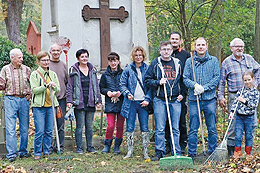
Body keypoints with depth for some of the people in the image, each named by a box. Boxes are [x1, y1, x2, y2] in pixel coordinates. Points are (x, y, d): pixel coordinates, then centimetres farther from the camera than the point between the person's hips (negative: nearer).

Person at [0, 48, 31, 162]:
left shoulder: (26, 69, 9)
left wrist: (30, 94, 3)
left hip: (24, 100, 3)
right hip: (11, 99, -3)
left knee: (24, 128, 6)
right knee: (10, 128, -7)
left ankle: (23, 151, 17)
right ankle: (11, 154, -4)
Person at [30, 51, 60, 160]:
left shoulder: (53, 74, 14)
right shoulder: (35, 74, 1)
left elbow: (58, 90, 12)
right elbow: (34, 90, -8)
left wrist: (54, 87, -10)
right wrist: (46, 86, -20)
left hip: (51, 106, 4)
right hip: (39, 106, -4)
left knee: (49, 131, 6)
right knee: (40, 131, -6)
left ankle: (47, 152, 16)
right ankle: (37, 153, 5)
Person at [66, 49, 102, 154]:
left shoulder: (92, 70, 12)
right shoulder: (74, 70, 0)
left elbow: (96, 85, 16)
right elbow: (69, 86, -1)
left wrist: (98, 100, 10)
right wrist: (69, 100, -9)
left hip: (91, 102, 4)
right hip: (79, 102, -4)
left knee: (89, 126, 9)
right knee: (80, 125, -2)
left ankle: (90, 146, 17)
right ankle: (79, 147, 5)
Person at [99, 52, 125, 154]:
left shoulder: (123, 73, 3)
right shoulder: (105, 75, 9)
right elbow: (101, 88, 12)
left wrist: (121, 92, -12)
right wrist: (107, 92, -7)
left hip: (122, 103, 0)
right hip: (110, 103, 0)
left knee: (120, 126, 4)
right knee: (110, 125, -6)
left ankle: (117, 147, 16)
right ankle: (107, 146, 10)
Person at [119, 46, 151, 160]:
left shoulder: (147, 69, 5)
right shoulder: (128, 69, 5)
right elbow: (122, 85, 7)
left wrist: (147, 99, -5)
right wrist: (127, 94, -10)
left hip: (143, 103, 0)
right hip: (131, 102, 0)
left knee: (145, 128, 1)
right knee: (130, 128, 3)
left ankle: (145, 152, 8)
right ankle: (130, 151, 12)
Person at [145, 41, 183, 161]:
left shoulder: (178, 64, 10)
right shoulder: (155, 64, 4)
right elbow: (147, 80, 6)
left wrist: (182, 94, 8)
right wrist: (158, 82, -10)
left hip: (175, 100, 2)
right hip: (159, 100, -1)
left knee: (175, 128, 4)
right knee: (160, 128, -2)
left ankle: (176, 153, 10)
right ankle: (159, 153, 5)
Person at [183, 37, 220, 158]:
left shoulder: (213, 61, 9)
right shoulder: (189, 61, 9)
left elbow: (217, 78, 1)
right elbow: (185, 78, 4)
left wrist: (204, 88, -11)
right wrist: (195, 85, -15)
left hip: (210, 99, 0)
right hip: (194, 99, 0)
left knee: (212, 128, 4)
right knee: (193, 129, 1)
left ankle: (212, 152, 14)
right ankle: (191, 154, 8)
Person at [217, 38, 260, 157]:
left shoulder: (249, 59, 11)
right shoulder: (226, 62, 3)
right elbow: (221, 82, 4)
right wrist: (221, 97, -2)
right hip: (234, 96, -3)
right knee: (234, 122, -6)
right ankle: (231, 150, 4)